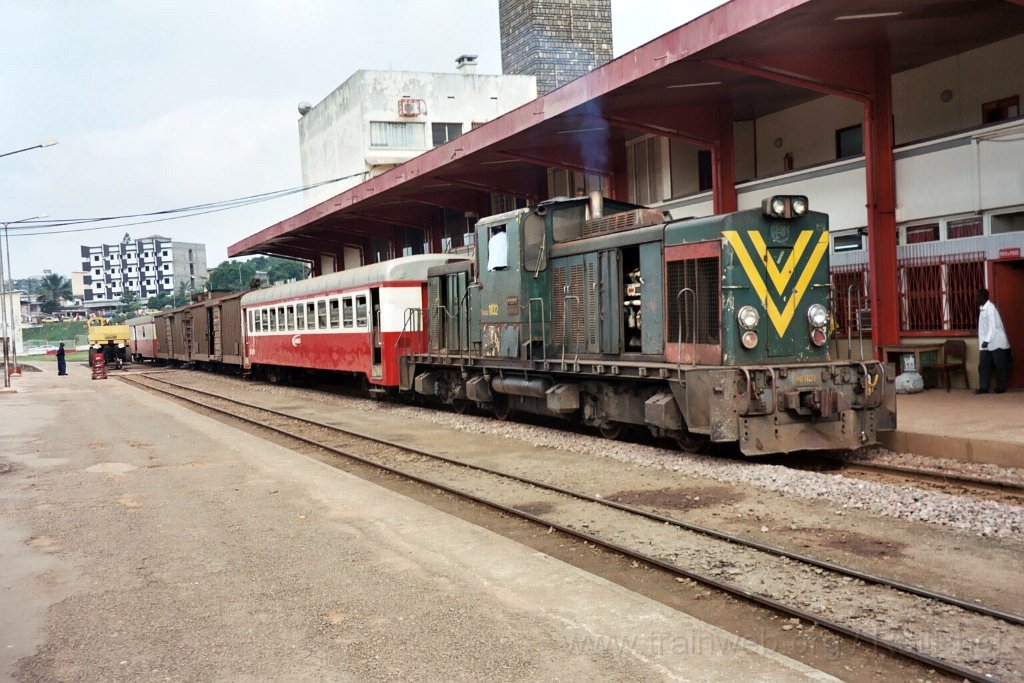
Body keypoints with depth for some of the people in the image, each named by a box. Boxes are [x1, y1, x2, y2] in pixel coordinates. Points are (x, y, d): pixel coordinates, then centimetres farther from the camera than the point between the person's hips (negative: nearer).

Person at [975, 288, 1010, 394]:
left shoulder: (990, 308, -15)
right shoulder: (983, 309, 12)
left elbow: (993, 326, -20)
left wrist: (987, 340, -25)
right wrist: (984, 341, 17)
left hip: (996, 343, -8)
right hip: (986, 344, 9)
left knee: (1000, 366, 2)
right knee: (984, 365, 2)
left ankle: (1001, 387, 10)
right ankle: (984, 387, 2)